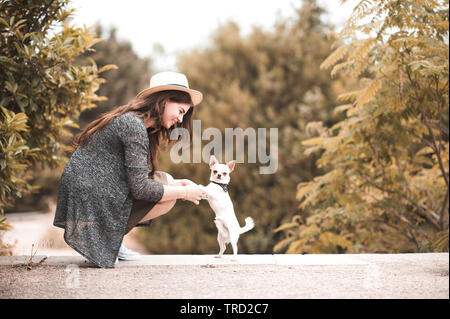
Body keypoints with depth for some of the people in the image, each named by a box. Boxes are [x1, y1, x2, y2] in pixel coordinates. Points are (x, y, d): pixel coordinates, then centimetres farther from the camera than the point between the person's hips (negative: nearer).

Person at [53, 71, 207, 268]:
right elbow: (140, 189, -19)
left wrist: (177, 184, 9)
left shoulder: (128, 119, 14)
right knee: (167, 198, -6)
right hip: (91, 205, -10)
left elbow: (136, 177, 18)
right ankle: (102, 236, -4)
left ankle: (109, 238, 10)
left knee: (164, 180, 16)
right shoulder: (133, 126, -17)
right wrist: (183, 193, -7)